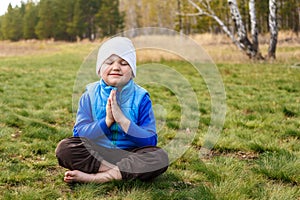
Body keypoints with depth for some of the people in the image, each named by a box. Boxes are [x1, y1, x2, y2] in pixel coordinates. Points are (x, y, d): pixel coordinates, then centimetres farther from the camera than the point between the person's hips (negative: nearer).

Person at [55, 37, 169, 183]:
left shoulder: (140, 97, -2)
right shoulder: (90, 95, 1)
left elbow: (150, 141, -10)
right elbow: (79, 134, -6)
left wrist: (122, 119, -22)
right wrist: (107, 121, -21)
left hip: (129, 153, 0)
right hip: (95, 154, 1)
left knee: (160, 157, -28)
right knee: (64, 147, -24)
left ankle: (93, 177, -25)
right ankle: (128, 171, -21)